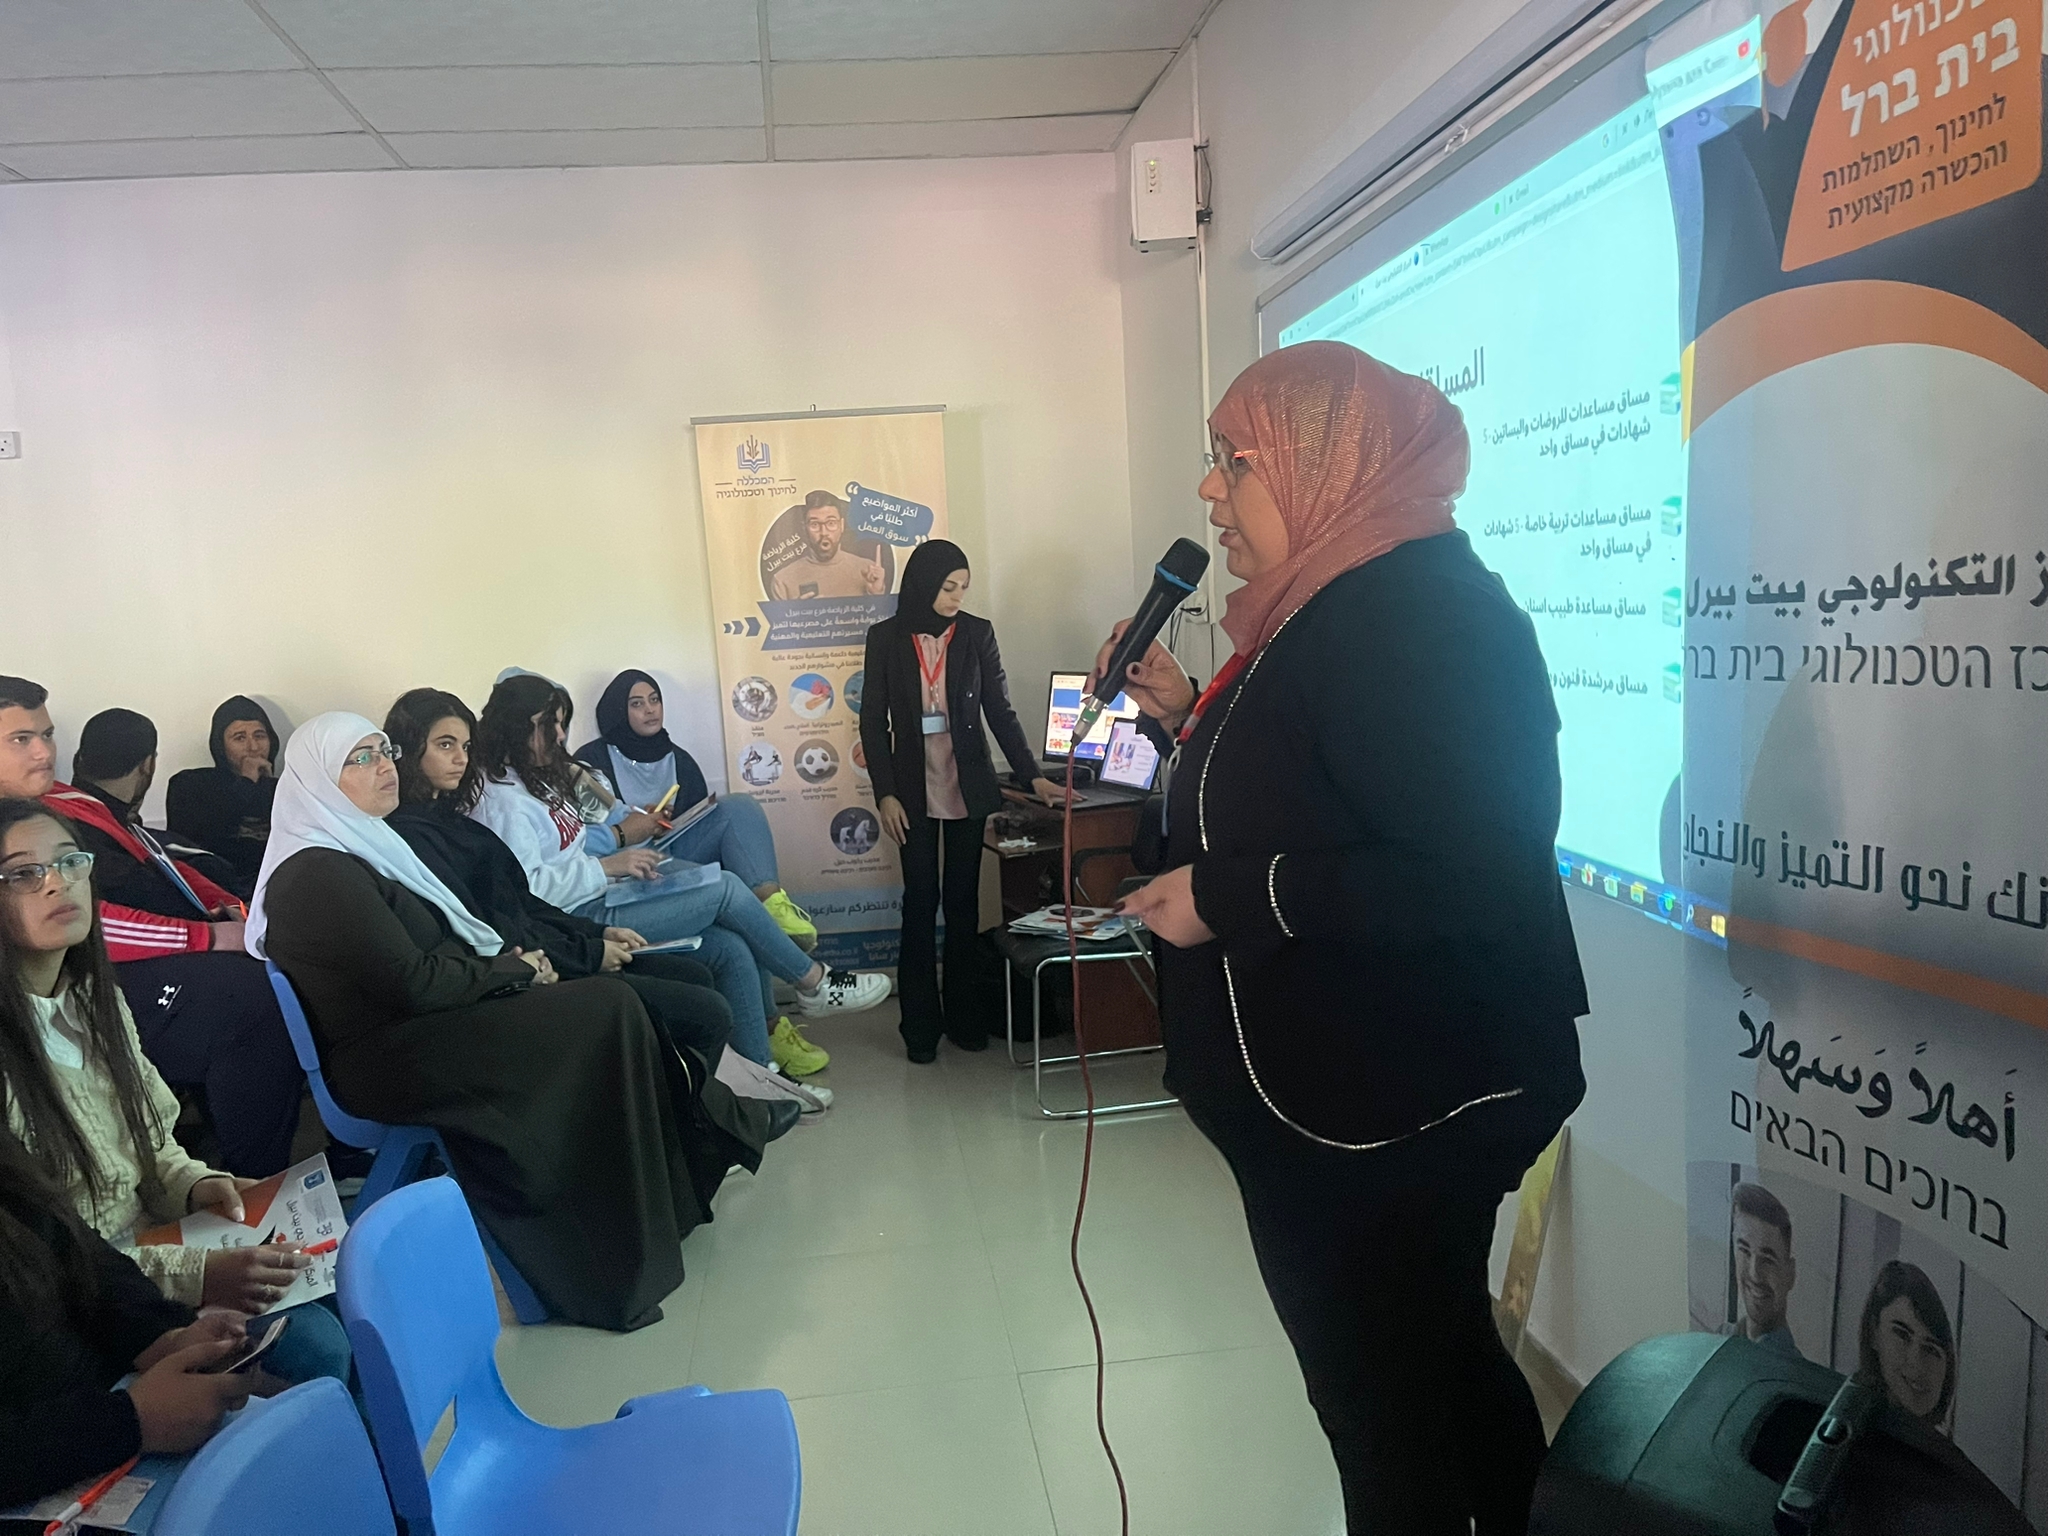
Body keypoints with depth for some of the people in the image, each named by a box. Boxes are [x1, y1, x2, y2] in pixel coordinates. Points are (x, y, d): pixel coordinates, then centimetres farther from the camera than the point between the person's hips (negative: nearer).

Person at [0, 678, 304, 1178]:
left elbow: (160, 859, 25)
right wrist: (211, 938, -19)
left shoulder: (72, 800, 21)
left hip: (192, 947, 10)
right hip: (122, 975, -10)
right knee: (258, 997, -29)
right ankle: (256, 1189, -18)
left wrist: (229, 909, 7)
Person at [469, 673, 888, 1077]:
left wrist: (623, 846, 9)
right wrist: (607, 867, -21)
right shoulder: (502, 799, -13)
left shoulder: (535, 781, 19)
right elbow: (527, 889, -24)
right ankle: (814, 983, 4)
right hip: (581, 921, -10)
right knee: (726, 888, -13)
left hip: (599, 898, 10)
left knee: (732, 948, -7)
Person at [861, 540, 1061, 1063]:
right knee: (921, 902, 2)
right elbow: (873, 721, 0)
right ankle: (921, 1025, 11)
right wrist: (885, 794, -7)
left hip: (968, 787, 1)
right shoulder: (886, 638, -2)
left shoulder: (977, 634, 0)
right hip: (914, 789, -1)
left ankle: (965, 1015, 18)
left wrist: (1033, 776, -8)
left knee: (963, 901, 7)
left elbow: (1000, 711, 0)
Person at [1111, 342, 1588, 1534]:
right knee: (1447, 1377, 26)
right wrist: (1187, 719, 7)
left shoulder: (1418, 616, -22)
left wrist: (1229, 899, -26)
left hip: (1390, 1124, -10)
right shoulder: (1332, 614, 10)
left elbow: (1468, 879, -32)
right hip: (1327, 1107, 10)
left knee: (1395, 1437, 7)